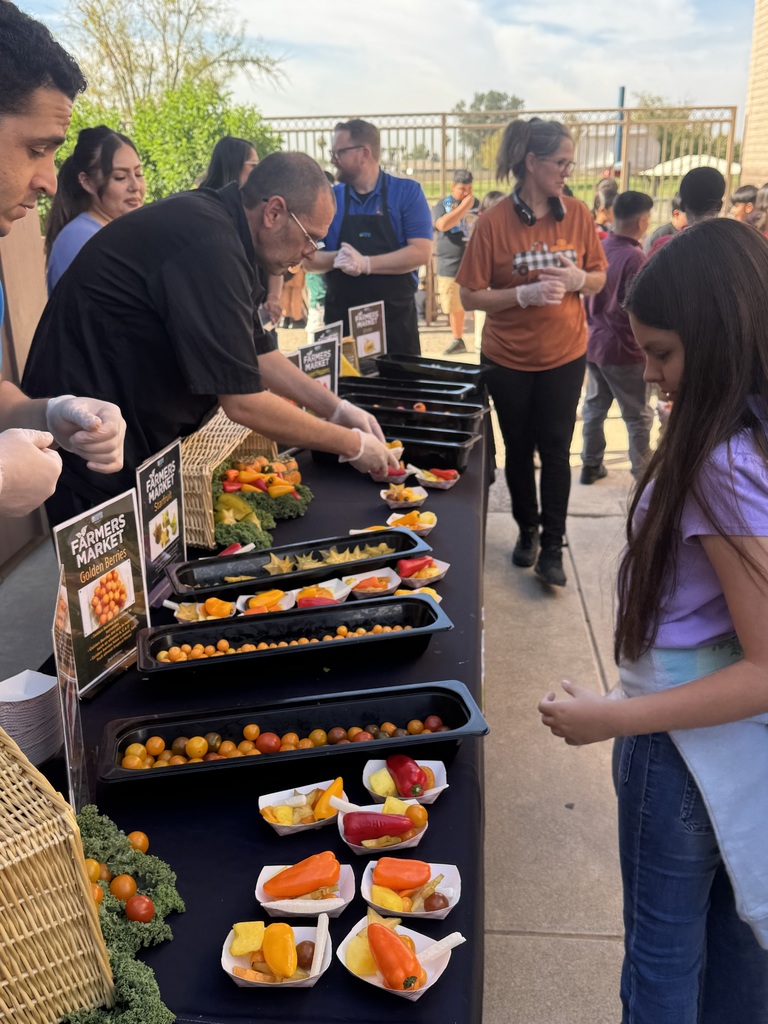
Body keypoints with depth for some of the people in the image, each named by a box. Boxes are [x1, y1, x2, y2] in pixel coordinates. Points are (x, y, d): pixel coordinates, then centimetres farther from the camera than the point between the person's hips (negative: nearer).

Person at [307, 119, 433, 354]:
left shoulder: (407, 192, -2)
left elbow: (420, 252, -12)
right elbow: (309, 259, 4)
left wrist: (365, 263, -20)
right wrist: (336, 258, -18)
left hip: (396, 319, -2)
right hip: (340, 319, 2)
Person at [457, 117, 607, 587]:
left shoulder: (578, 213, -3)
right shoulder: (494, 222, -12)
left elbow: (599, 277, 6)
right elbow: (471, 296, -11)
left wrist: (578, 279, -16)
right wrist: (526, 293, -24)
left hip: (565, 355, 1)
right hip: (509, 358, -1)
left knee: (555, 450, 2)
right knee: (519, 448, 13)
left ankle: (552, 547, 13)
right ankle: (528, 530, 34)